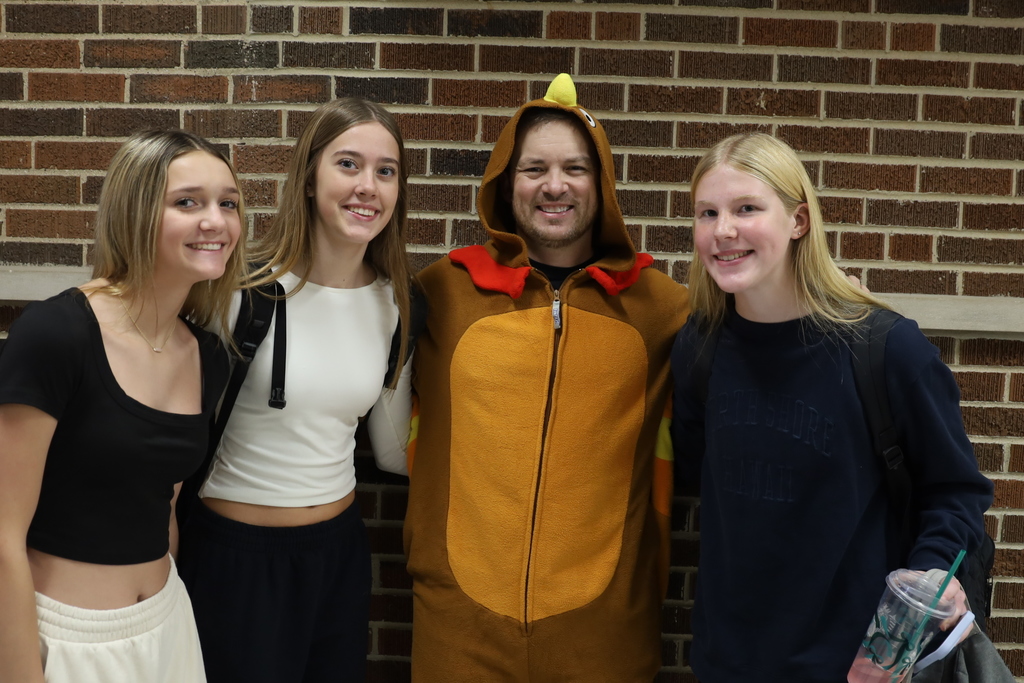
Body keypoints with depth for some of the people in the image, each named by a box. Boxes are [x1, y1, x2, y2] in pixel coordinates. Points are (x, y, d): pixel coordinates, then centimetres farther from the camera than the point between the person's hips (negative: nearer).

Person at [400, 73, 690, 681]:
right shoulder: (445, 290, -1)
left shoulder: (660, 304, -1)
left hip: (604, 615, 0)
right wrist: (423, 555, 8)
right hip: (464, 610, 1)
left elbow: (669, 449, 7)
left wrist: (651, 577, 6)